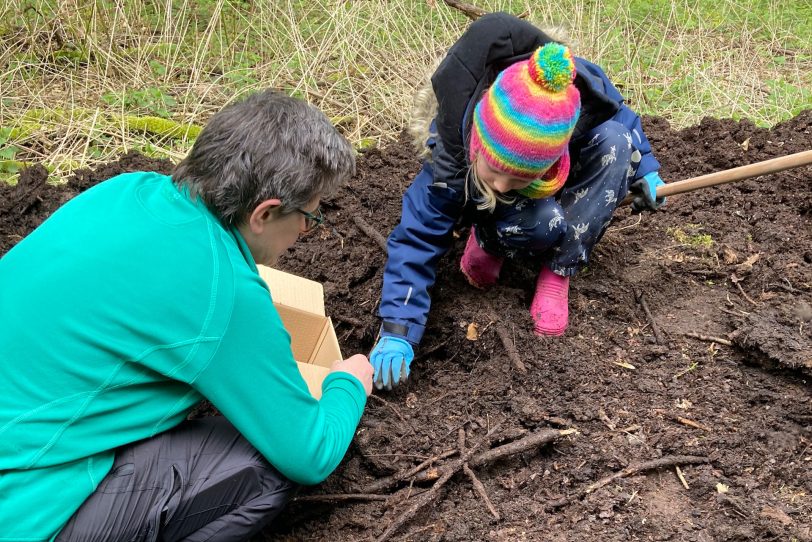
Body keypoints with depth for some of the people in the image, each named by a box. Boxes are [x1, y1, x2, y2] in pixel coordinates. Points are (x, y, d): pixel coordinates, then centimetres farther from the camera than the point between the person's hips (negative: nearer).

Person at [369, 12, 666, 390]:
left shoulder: (582, 100, -36)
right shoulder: (449, 162, -41)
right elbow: (415, 242, -37)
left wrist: (644, 170, -6)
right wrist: (397, 332, -45)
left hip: (556, 195, 4)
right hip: (501, 216, -4)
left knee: (615, 142, -28)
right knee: (545, 223, -39)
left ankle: (557, 274, -19)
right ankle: (489, 243, -2)